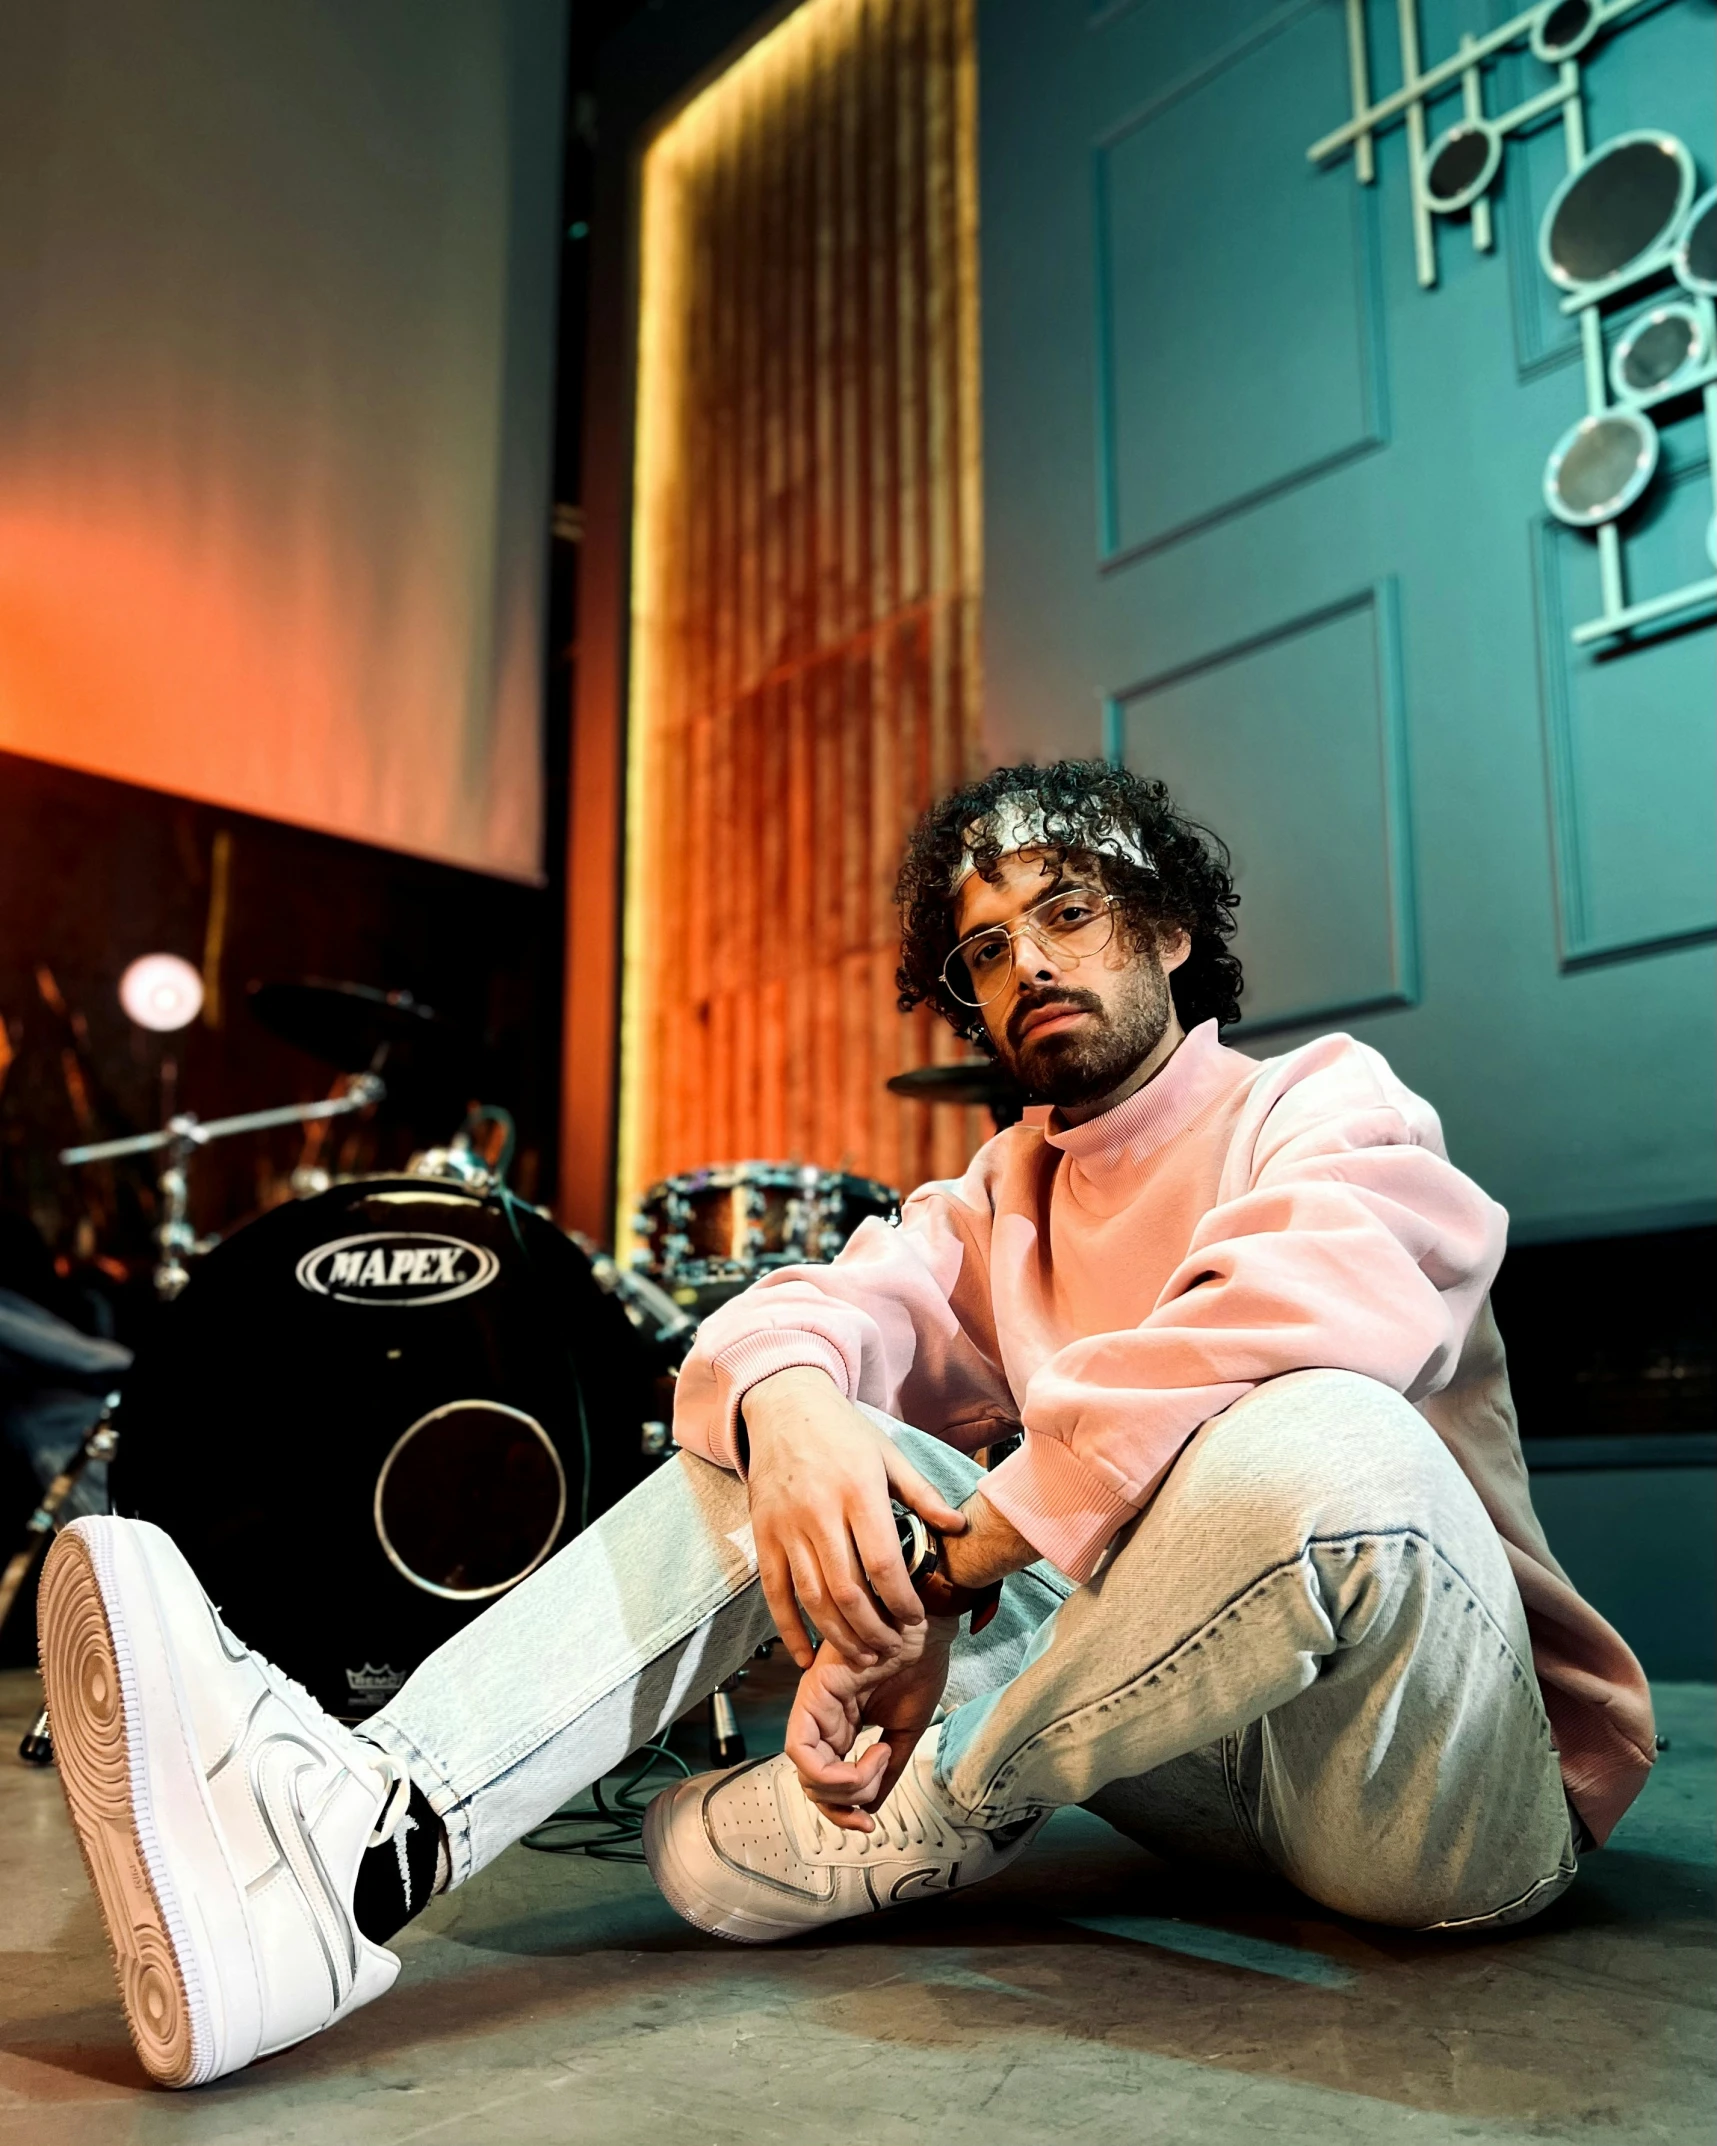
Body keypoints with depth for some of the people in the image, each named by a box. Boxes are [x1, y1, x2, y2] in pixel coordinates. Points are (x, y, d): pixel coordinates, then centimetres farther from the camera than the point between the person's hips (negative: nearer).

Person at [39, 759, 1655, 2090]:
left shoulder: (1324, 1104, -3)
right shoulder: (995, 1203, 16)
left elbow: (1314, 1314, -26)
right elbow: (808, 1306, -3)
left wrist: (946, 1572, -26)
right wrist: (791, 1399, -28)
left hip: (1462, 1789, -5)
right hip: (1195, 1738, 5)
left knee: (1321, 1437, -37)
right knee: (781, 1431, -5)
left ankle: (896, 1832, -16)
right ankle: (365, 1839, -25)